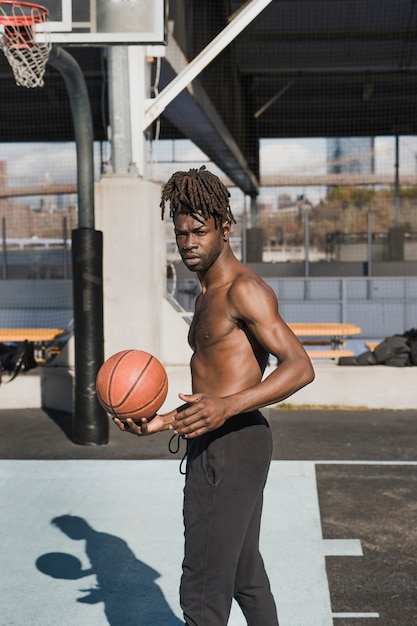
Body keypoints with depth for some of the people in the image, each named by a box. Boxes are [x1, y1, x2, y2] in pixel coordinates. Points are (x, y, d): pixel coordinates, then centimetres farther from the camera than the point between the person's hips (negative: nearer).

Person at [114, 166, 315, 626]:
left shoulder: (244, 290, -13)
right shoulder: (208, 296, 18)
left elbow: (299, 367, -22)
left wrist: (228, 407, -32)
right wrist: (164, 422, 13)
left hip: (232, 447, -11)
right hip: (216, 446, 11)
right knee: (246, 576, 20)